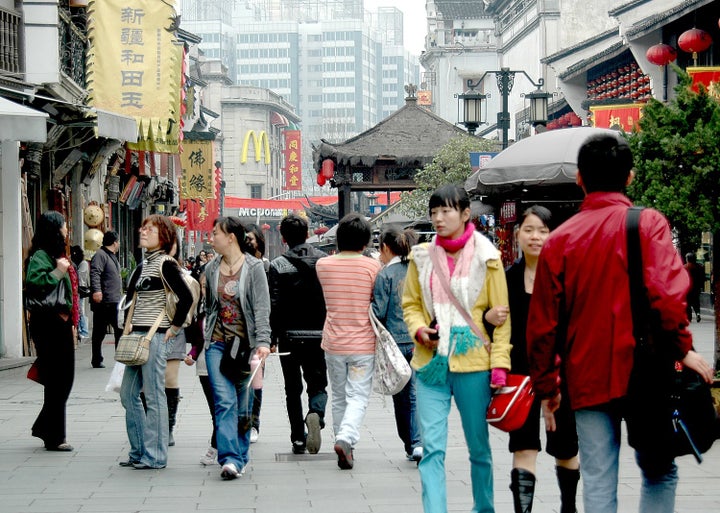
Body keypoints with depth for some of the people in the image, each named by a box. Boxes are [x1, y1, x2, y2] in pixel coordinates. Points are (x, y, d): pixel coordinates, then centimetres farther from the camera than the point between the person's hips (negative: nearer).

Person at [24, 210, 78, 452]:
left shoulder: (58, 255, 17)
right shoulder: (41, 256, -12)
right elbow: (33, 283, -28)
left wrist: (71, 322, 21)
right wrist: (57, 272, -23)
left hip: (61, 323, 9)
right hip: (48, 323, -9)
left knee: (64, 380, 12)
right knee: (57, 381, -5)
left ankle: (44, 428, 22)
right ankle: (54, 437, 2)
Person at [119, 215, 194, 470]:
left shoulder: (165, 264, -11)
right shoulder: (143, 264, 15)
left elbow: (186, 297, -18)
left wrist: (174, 327, -13)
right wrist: (129, 326, 17)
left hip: (156, 336, -9)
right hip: (137, 335, 9)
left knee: (154, 396, -5)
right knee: (128, 394, 11)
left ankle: (155, 456, 1)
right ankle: (139, 451, 19)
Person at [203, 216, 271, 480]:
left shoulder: (253, 267, -3)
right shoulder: (211, 269, 9)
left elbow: (262, 308, -9)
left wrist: (263, 341, -19)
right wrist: (206, 337, 21)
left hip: (245, 343, -2)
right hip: (218, 344, 2)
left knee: (243, 404, 7)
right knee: (225, 401, -11)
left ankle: (240, 456, 19)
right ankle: (230, 458, -17)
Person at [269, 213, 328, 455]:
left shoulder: (278, 265, -7)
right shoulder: (324, 260, 1)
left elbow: (275, 305, -10)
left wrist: (272, 337, -4)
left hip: (290, 335, -1)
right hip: (319, 335, 1)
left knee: (293, 389, 11)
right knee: (317, 383, 10)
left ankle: (298, 439, 10)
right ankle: (316, 414, -22)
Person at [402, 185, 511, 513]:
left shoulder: (486, 258, -1)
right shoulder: (422, 257, 8)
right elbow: (410, 304, 17)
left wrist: (499, 365, -9)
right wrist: (419, 330, -5)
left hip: (473, 363, -2)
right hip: (431, 362, 2)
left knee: (479, 447, 10)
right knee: (431, 447, -8)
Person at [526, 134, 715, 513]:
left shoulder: (560, 239, 4)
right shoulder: (648, 223, -4)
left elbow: (543, 323, 6)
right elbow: (667, 291, -19)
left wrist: (546, 388, 15)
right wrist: (683, 348, -7)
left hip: (587, 380, 2)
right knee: (659, 472, 13)